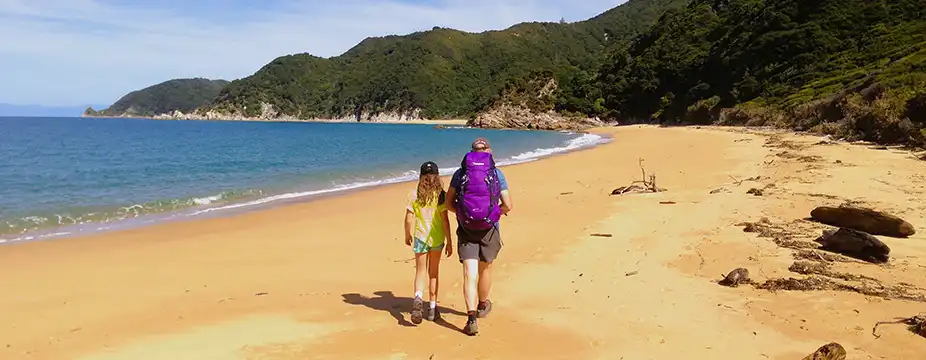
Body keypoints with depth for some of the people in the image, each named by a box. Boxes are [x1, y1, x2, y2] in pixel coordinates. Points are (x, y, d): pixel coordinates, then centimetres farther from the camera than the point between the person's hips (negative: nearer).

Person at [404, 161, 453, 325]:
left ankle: (418, 298, -18)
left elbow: (409, 219, -5)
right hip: (437, 238, 0)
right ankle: (432, 308, 20)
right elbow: (445, 220, -9)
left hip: (420, 237, 0)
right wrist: (449, 242, -2)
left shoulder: (414, 195, -5)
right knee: (433, 273, 14)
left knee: (420, 272, 10)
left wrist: (408, 235, 13)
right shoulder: (440, 195, -8)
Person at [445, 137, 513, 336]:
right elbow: (507, 205, -5)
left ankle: (472, 319, -12)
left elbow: (449, 203, 1)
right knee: (485, 269, 20)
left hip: (466, 230, 0)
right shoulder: (497, 174, -1)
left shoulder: (460, 173, 2)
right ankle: (482, 306, 42)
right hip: (489, 229, 0)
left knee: (469, 274, -1)